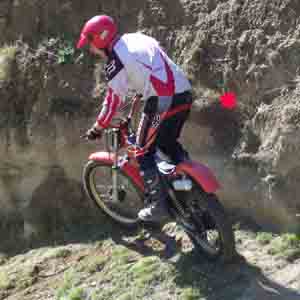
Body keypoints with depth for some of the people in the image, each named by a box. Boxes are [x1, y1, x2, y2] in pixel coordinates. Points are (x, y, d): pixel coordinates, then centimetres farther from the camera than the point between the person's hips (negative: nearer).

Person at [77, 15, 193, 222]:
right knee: (169, 144, 27)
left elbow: (114, 99, -4)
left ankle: (157, 205, 4)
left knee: (144, 152, 6)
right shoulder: (136, 38, 19)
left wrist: (98, 129, 6)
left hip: (162, 100, -8)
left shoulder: (115, 59, -5)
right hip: (184, 94, 8)